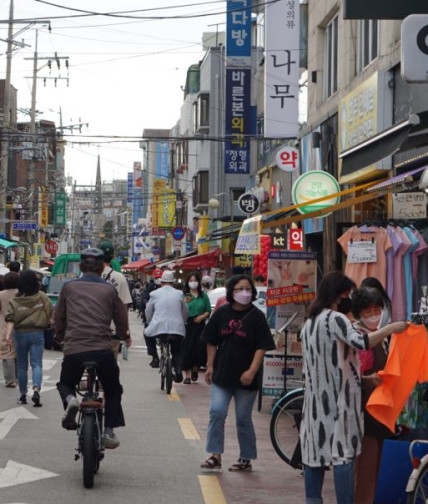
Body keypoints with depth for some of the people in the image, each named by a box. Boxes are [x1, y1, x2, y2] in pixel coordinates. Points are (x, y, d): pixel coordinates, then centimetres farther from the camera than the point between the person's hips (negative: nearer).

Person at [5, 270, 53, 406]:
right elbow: (50, 314, 1)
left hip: (20, 334, 0)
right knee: (36, 364, -2)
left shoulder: (15, 301, -6)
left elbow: (11, 319, -16)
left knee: (22, 365, 13)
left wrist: (8, 334, -23)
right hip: (37, 334, 0)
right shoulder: (42, 297, -3)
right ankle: (36, 390, -24)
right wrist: (46, 323, 20)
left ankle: (23, 394, 20)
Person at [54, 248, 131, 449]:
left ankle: (70, 400, -8)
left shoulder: (69, 287, 10)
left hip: (74, 349, 0)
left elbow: (59, 317, 20)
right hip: (103, 350, 0)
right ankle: (109, 432, 6)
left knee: (65, 384, 26)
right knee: (113, 391, 21)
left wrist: (60, 337, 41)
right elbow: (121, 318, 17)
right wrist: (125, 337, 39)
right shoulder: (109, 289, 8)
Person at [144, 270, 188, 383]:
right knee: (176, 351, 23)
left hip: (158, 327, -2)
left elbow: (148, 312, 14)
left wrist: (151, 325, 30)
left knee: (147, 334, 30)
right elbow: (185, 312, 17)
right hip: (177, 329, 2)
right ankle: (178, 371, 2)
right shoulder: (179, 294, 9)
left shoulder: (155, 294, 6)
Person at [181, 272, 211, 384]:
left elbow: (208, 311, 10)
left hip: (199, 325, 2)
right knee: (187, 350, -4)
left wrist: (202, 316, -8)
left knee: (199, 349, -3)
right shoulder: (184, 295, 1)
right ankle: (187, 375, 5)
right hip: (187, 324, -2)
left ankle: (195, 369, 24)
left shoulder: (203, 296, 10)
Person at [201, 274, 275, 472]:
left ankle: (246, 459, 16)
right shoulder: (221, 313, 3)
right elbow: (211, 342, 11)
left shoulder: (256, 316, -5)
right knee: (216, 412, -7)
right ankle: (215, 455, 0)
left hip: (245, 377, -2)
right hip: (221, 374, 2)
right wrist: (210, 365, 6)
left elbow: (261, 347, -8)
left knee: (243, 419, 5)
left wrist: (252, 371, -16)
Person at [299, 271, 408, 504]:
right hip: (339, 397, -8)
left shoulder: (309, 323, 16)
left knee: (316, 448, 10)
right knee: (343, 452, -8)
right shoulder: (335, 318, -11)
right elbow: (361, 342, -28)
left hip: (316, 397, 8)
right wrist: (390, 328, -19)